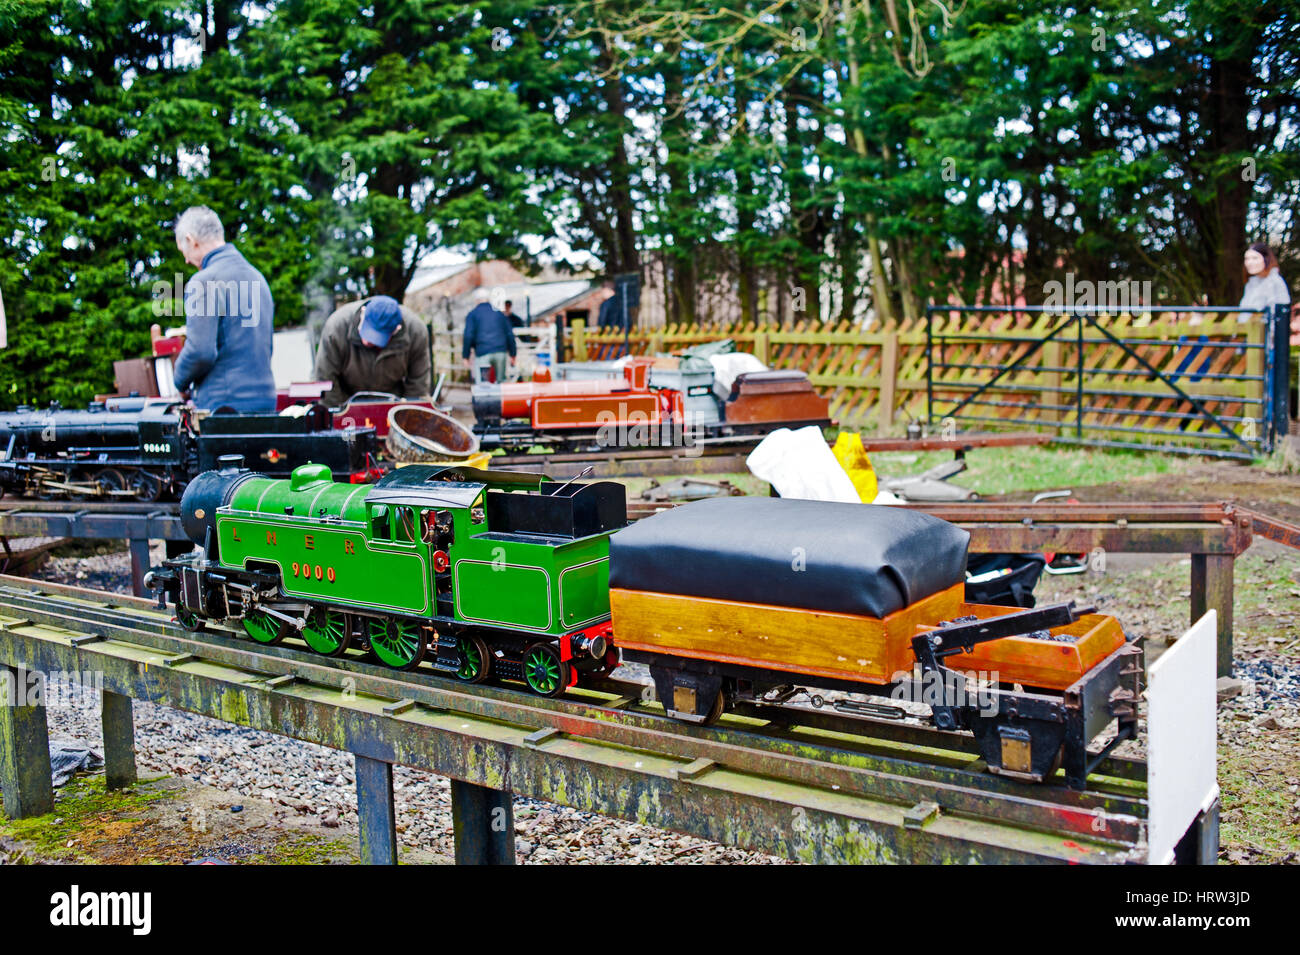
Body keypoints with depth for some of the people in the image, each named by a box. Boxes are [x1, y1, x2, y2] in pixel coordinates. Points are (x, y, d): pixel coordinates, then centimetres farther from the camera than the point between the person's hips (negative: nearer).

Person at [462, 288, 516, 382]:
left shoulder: (472, 314, 5)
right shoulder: (499, 312, 15)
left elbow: (468, 336, -4)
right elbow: (510, 334, 13)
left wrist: (465, 357, -1)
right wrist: (512, 355, 18)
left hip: (483, 353, -3)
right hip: (500, 351, 3)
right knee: (501, 381, 9)